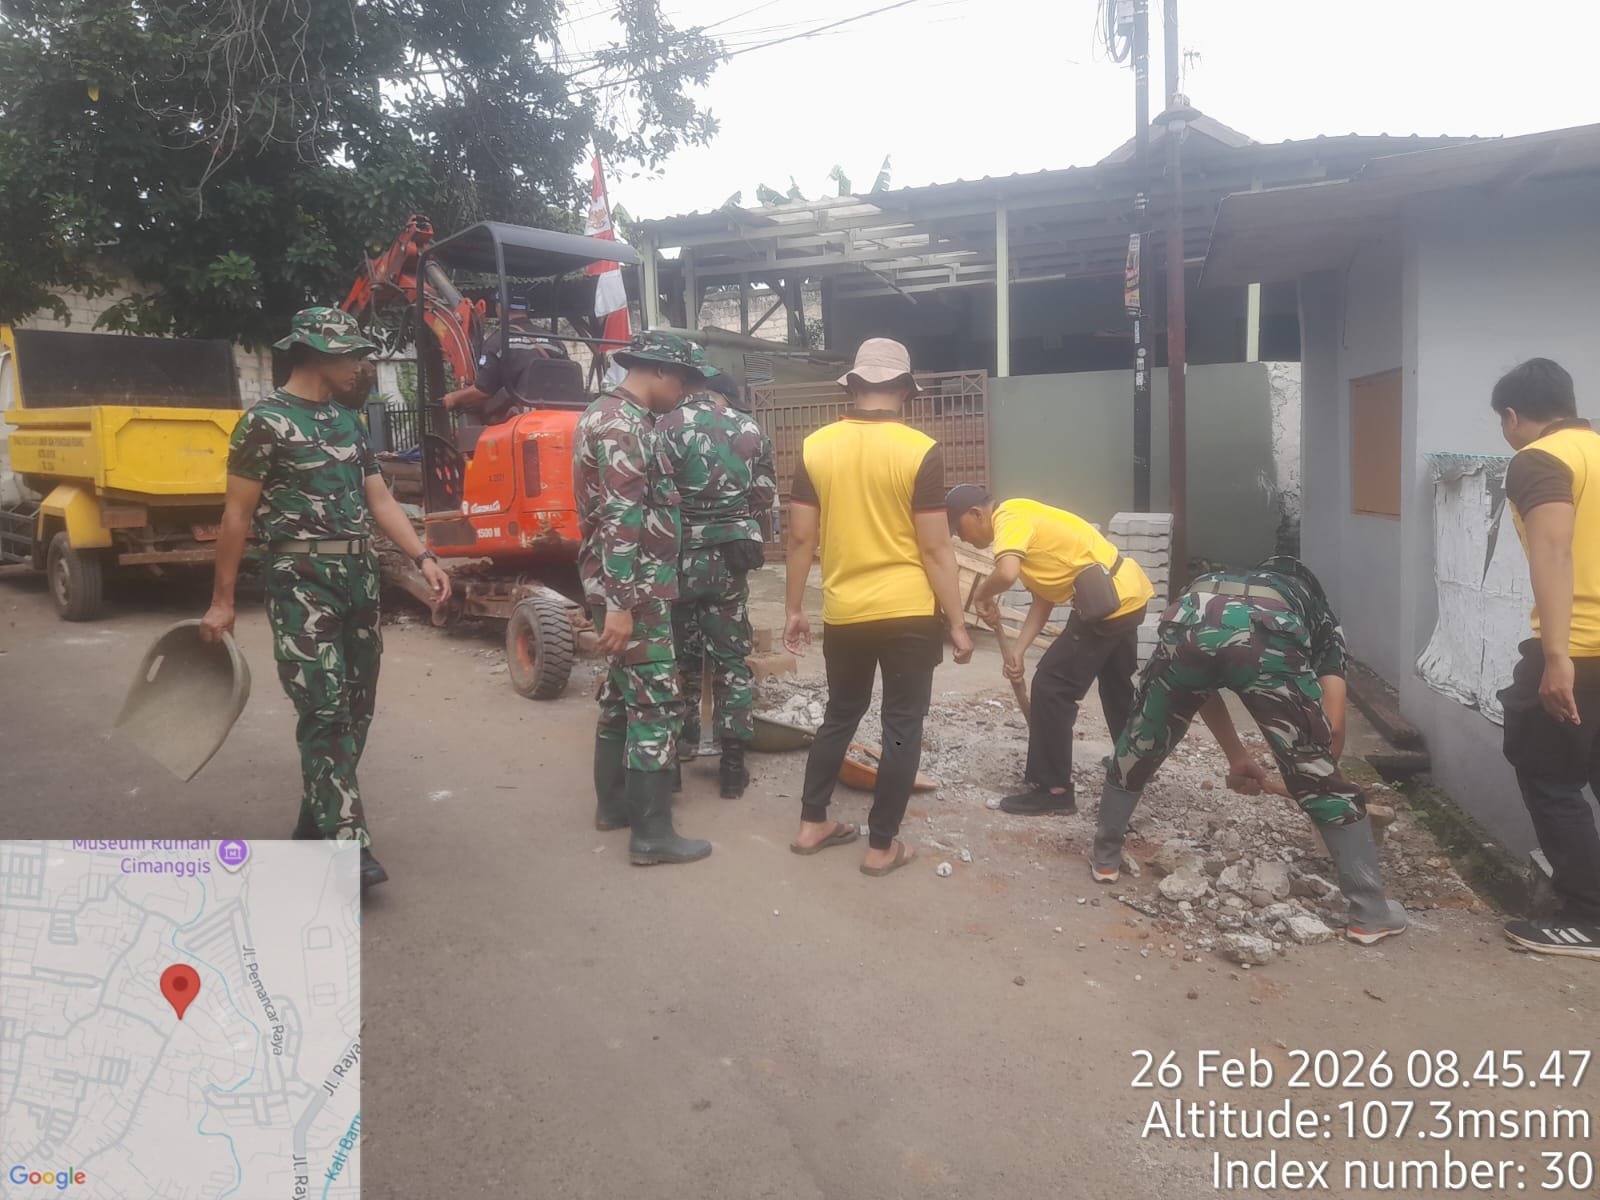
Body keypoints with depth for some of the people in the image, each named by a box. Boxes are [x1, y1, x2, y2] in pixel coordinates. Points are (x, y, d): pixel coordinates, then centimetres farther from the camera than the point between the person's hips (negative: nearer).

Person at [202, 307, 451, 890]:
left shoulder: (349, 422, 13)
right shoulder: (266, 422, -8)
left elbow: (379, 499, 11)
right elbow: (238, 514, -8)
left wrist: (424, 557, -1)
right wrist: (222, 599, -9)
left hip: (359, 576, 8)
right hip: (301, 580, -8)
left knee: (355, 707, 12)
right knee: (325, 709, -10)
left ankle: (317, 824, 27)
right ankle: (347, 842, -8)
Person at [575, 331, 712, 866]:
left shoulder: (611, 415, 17)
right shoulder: (625, 426, -17)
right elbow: (621, 521, -24)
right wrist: (621, 604, -27)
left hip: (629, 586, 11)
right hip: (634, 590, -11)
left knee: (624, 692, 18)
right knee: (655, 702, -6)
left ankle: (614, 802, 29)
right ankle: (652, 833, -1)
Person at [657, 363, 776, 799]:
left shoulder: (668, 427, -8)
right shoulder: (750, 430, 3)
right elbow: (765, 502, 6)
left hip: (681, 557, -2)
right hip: (731, 560, 2)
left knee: (680, 656, 15)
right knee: (731, 660, 9)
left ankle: (682, 742, 26)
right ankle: (733, 764, 11)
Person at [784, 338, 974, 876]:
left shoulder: (816, 446, -1)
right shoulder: (920, 451, -10)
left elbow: (801, 539, 1)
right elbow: (935, 550, -11)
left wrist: (794, 608, 12)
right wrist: (957, 623, -3)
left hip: (843, 611, 4)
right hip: (909, 613, -4)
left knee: (840, 714, 21)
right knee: (902, 725, 8)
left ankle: (812, 823, 28)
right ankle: (882, 845, 15)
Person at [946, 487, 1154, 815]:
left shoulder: (1010, 517, -13)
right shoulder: (1023, 521, 17)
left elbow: (1006, 574, -33)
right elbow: (1045, 597, 13)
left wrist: (981, 595, -11)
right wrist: (1018, 649, 5)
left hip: (1107, 601, -11)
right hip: (1127, 594, 11)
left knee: (1051, 687, -4)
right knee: (1117, 684, 27)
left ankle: (1053, 789, 3)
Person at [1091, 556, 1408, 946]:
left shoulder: (1210, 586, 46)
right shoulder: (1322, 618, 37)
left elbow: (1201, 686, 45)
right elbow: (1332, 727, 26)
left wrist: (1236, 757, 54)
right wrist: (1320, 776, 43)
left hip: (1189, 625, 3)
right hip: (1265, 635, -2)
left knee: (1137, 750, 27)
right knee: (1322, 782, 15)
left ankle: (1105, 858, 42)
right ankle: (1371, 914, 23)